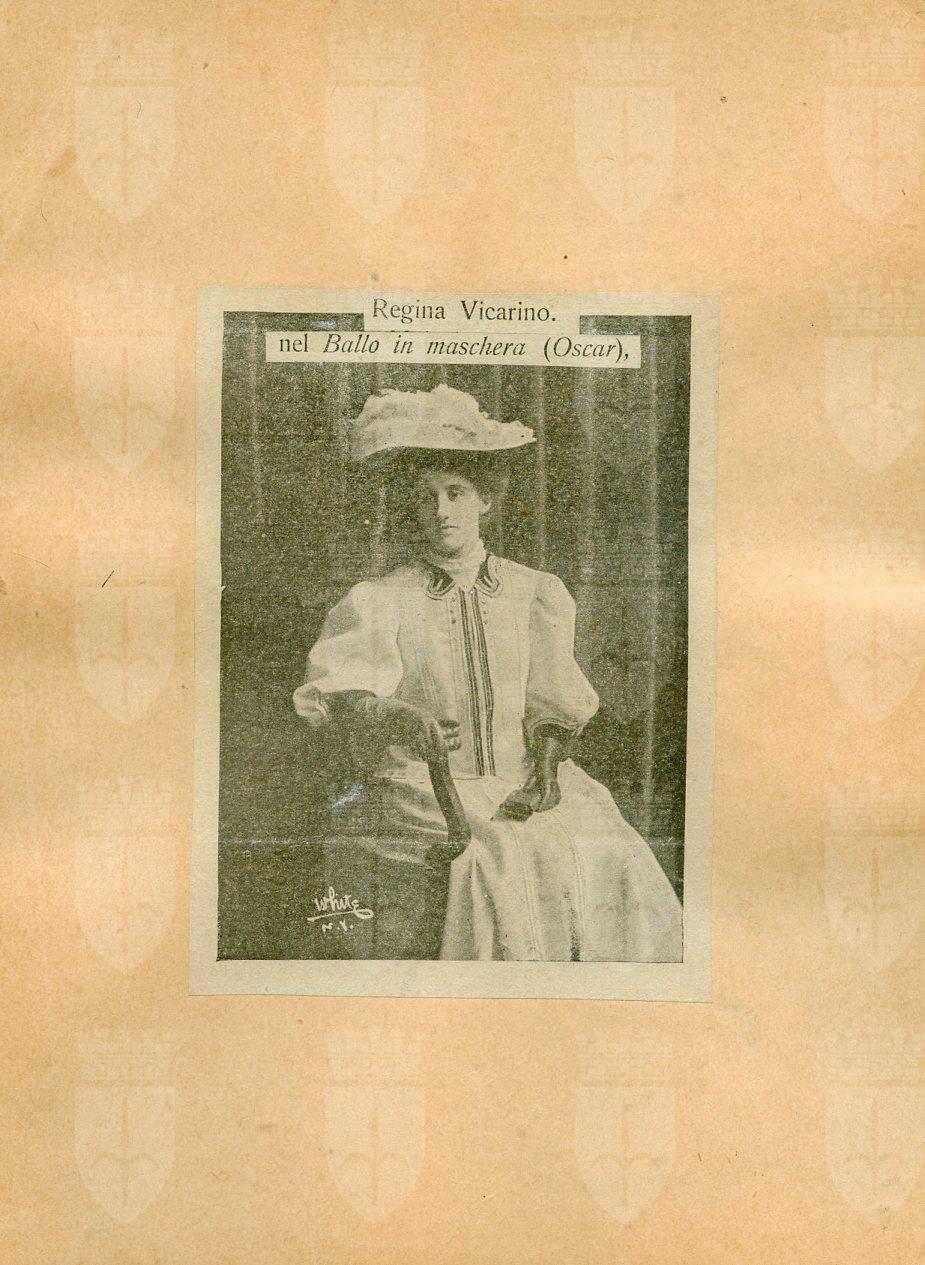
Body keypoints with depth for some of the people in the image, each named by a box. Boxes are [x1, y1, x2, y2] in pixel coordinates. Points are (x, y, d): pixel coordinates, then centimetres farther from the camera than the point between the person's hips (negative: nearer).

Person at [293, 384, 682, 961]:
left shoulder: (538, 593, 13)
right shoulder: (379, 599, 6)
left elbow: (553, 703, 8)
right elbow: (344, 690, -11)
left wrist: (544, 774, -11)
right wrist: (398, 720, -33)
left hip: (525, 788, 3)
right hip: (423, 792, -2)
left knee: (619, 864, -21)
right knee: (498, 860, -30)